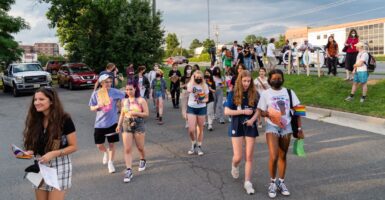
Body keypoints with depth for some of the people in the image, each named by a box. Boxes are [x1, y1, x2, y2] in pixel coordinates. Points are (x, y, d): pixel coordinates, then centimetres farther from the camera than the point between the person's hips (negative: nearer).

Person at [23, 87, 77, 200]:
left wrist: (53, 154, -23)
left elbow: (73, 146, -11)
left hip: (59, 167, -5)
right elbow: (35, 144, 15)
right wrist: (29, 152, -6)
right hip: (39, 167, 5)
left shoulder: (64, 120, -14)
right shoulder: (35, 120, 3)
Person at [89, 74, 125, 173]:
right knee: (99, 145, 5)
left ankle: (110, 163, 26)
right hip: (100, 123, 1)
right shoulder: (96, 94, -3)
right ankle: (105, 152, 39)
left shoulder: (114, 92, -7)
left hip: (112, 122, -1)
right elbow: (92, 108, 3)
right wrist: (98, 106, -17)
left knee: (111, 144, 7)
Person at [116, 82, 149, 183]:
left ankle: (143, 160, 41)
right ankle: (128, 171, -4)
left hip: (138, 125, -2)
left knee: (140, 147, 9)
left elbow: (146, 114, -6)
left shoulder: (141, 100, -3)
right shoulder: (124, 101, 9)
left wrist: (135, 113, -18)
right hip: (126, 126, 3)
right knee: (127, 149, -5)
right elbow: (122, 114, 16)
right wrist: (119, 125, 5)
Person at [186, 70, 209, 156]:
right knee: (191, 130, -8)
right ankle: (193, 144, 19)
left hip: (202, 108, 1)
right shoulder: (190, 84, -3)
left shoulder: (204, 86, 1)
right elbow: (189, 90, -27)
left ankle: (199, 147, 23)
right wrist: (192, 79, -17)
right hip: (191, 108, -1)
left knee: (200, 129, 8)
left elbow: (207, 98, 5)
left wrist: (202, 101, -17)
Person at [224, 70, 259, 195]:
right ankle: (234, 166, 36)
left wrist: (252, 119, -18)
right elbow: (227, 111, -9)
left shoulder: (254, 94, 0)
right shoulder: (233, 94, -5)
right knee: (238, 157, 0)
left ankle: (247, 182, 14)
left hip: (250, 126, 2)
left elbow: (258, 110, 1)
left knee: (249, 156, 2)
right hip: (237, 126, -1)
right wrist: (244, 111, -15)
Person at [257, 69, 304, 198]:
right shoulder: (265, 94, 0)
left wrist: (299, 129, -1)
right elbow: (261, 112, 2)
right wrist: (268, 114, -20)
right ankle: (273, 182, 9)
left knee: (283, 156, 10)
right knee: (273, 157, -12)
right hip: (272, 127, -2)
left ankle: (281, 182, 24)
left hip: (286, 127, 2)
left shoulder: (289, 92, 4)